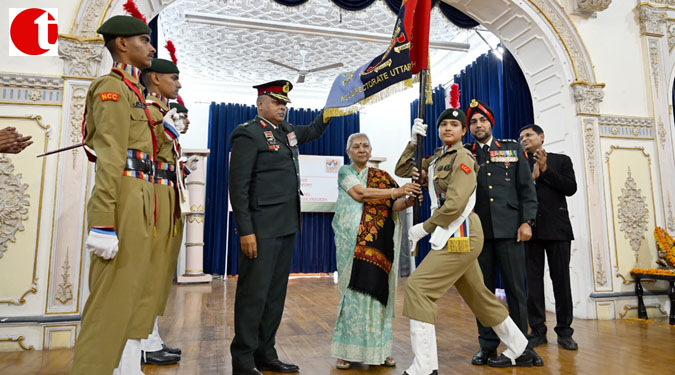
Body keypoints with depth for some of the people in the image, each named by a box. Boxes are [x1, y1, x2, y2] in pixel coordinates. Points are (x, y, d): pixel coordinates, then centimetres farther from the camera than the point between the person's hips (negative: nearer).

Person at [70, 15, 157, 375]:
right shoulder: (113, 86, -7)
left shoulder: (130, 90, 22)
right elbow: (109, 158, -18)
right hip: (124, 200, -10)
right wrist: (103, 223, -23)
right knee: (112, 295, -6)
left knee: (131, 290, 13)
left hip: (138, 201, 10)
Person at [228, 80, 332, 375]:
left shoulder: (286, 131, 16)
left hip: (286, 228, 8)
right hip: (261, 230, -8)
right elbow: (238, 187, -13)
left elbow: (312, 131, 38)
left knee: (276, 294, 12)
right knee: (254, 294, -1)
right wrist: (245, 231, -18)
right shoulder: (249, 134, -7)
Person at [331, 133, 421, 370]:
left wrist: (408, 201, -16)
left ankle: (378, 349, 14)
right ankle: (348, 350, 8)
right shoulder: (345, 172, 5)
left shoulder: (381, 176, 14)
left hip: (379, 244, 3)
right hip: (353, 241, -3)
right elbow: (360, 194, -12)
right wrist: (397, 191, -18)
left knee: (377, 291, 3)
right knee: (356, 292, -4)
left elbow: (392, 207, 6)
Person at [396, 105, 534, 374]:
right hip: (452, 236, 9)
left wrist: (424, 228, -11)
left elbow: (455, 205, -18)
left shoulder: (462, 159, -9)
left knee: (418, 287, -16)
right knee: (478, 296, 18)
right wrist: (413, 141, 3)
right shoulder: (436, 159, 15)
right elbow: (402, 171, 14)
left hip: (460, 235, -9)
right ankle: (519, 351, 36)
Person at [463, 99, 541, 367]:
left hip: (509, 229, 0)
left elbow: (527, 188, 7)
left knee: (516, 289, 3)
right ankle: (488, 346, 16)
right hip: (478, 231, 1)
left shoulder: (513, 148, 11)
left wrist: (526, 222, -2)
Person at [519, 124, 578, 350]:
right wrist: (531, 177, -10)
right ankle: (538, 330, 10)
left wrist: (545, 170, -5)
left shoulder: (561, 160, 12)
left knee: (561, 279, 2)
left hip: (557, 228, 0)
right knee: (533, 280, 2)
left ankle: (564, 331, 12)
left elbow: (571, 188, -1)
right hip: (531, 228, 1)